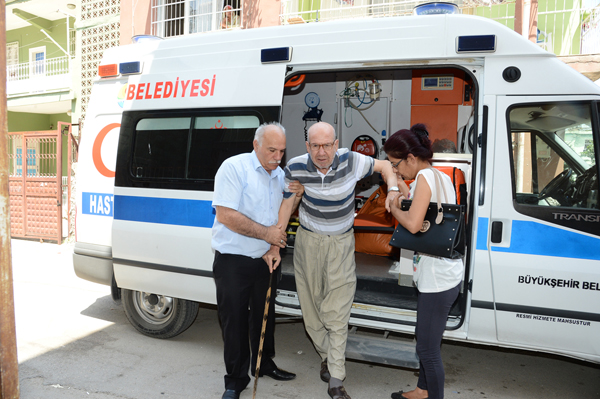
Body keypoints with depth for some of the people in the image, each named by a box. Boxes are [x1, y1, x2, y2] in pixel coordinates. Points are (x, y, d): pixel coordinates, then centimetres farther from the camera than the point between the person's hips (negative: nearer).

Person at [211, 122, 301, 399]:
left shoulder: (280, 175, 8)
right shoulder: (234, 167, -14)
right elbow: (226, 215, -22)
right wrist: (267, 234, -16)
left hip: (266, 260, 6)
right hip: (233, 260, -6)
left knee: (264, 315, 19)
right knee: (234, 320, 5)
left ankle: (263, 364, 39)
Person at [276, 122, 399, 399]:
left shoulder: (350, 161, -14)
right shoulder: (296, 168, -12)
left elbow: (384, 165, 3)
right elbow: (287, 204, -2)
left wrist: (393, 190, -16)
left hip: (341, 244, -1)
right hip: (308, 242, 2)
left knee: (337, 312, -2)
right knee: (311, 306, 11)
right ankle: (327, 355, 38)